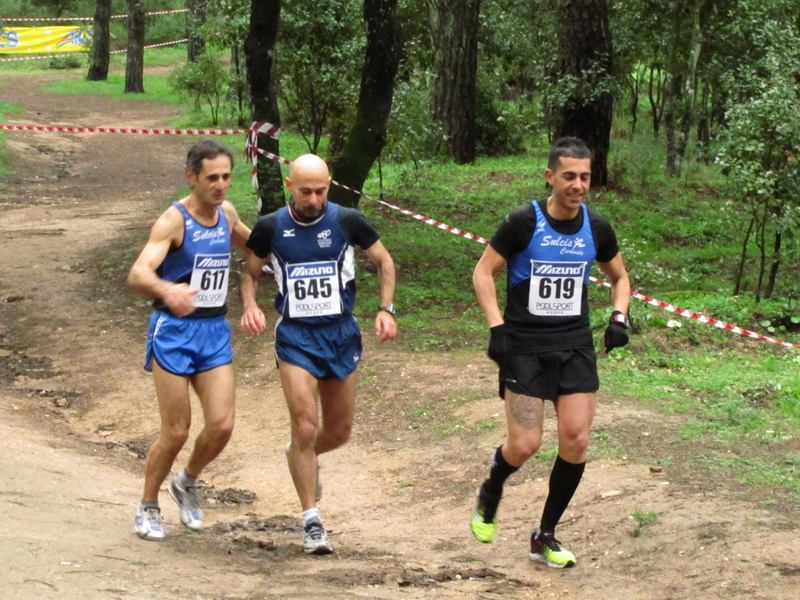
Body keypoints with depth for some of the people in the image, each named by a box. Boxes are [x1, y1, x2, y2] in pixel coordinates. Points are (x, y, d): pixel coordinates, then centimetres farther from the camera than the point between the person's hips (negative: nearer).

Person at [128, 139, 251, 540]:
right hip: (174, 330, -5)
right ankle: (147, 508, 18)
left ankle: (187, 483, 24)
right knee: (176, 431, -4)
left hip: (215, 331, 5)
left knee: (222, 425, -5)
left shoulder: (227, 213, 6)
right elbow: (138, 274, -30)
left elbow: (250, 242, 31)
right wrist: (168, 290, -51)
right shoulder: (173, 221, -15)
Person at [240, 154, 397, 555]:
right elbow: (250, 271, 11)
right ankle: (312, 522, -1)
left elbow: (384, 261, 9)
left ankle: (302, 457, 47)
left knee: (339, 433, 11)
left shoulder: (347, 221, -5)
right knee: (305, 428, -13)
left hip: (341, 333, 2)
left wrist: (386, 309, -4)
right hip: (295, 337, -2)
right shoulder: (270, 228, -5)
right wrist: (250, 306, -8)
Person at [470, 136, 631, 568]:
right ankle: (490, 495, 26)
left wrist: (619, 317, 2)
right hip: (524, 347, -4)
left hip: (576, 346, 4)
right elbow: (484, 271, -3)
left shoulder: (596, 229, 3)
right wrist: (496, 326, -14)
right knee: (524, 444, -10)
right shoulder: (524, 222, -10)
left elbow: (620, 277, 20)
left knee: (576, 442, -5)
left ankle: (545, 537, 12)